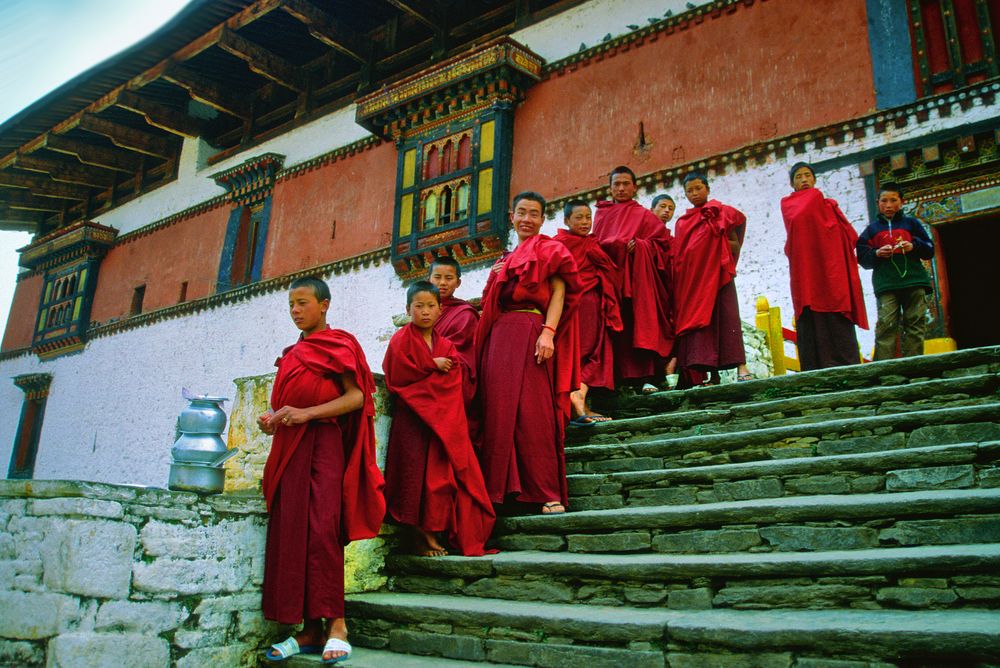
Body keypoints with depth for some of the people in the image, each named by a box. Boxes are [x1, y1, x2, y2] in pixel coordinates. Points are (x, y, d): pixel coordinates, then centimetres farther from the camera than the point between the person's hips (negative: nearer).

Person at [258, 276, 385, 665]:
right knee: (290, 533, -1)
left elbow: (356, 397, -8)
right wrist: (272, 419, 6)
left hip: (324, 441, -7)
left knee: (321, 528, -17)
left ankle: (335, 623, -12)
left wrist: (306, 413, -16)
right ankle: (310, 629, 1)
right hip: (290, 447, 7)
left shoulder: (338, 343, 3)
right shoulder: (291, 354, 24)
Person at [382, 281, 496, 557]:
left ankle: (432, 536, 1)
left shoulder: (446, 346, 17)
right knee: (419, 475, -10)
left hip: (444, 420, 4)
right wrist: (433, 366, -4)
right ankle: (423, 537, -3)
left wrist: (421, 375, -8)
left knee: (443, 474, -4)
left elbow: (453, 384, 6)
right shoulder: (401, 340, 4)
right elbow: (398, 376, -10)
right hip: (412, 420, -4)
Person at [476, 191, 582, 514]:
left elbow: (558, 292, -4)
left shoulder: (549, 249, 11)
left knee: (533, 410, -14)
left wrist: (548, 333, -17)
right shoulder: (504, 261, 28)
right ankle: (502, 489, -1)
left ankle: (549, 493, -14)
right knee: (499, 410, -2)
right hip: (499, 336, 6)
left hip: (530, 332, -6)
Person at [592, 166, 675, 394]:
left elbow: (662, 239, 5)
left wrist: (640, 245, -10)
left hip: (636, 277, -2)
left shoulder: (643, 215, 13)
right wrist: (615, 246, -1)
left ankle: (646, 377, -17)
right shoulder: (601, 214, 21)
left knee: (639, 323, -13)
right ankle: (616, 375, -7)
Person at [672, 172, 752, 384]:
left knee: (727, 316, -11)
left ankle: (741, 366, -14)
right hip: (692, 278, 3)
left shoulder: (721, 212, 8)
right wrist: (678, 284, 3)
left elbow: (735, 242, 10)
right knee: (699, 319, -2)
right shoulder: (681, 222, 17)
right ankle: (713, 374, -1)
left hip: (717, 273, -3)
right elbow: (677, 255, 13)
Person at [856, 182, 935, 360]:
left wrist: (914, 246, -5)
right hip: (885, 285, -1)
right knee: (886, 325, -12)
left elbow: (930, 250, 16)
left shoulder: (911, 223, 18)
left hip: (914, 281, 1)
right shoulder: (872, 229, 18)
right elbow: (862, 258, 12)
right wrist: (877, 253, -7)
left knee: (915, 324, -4)